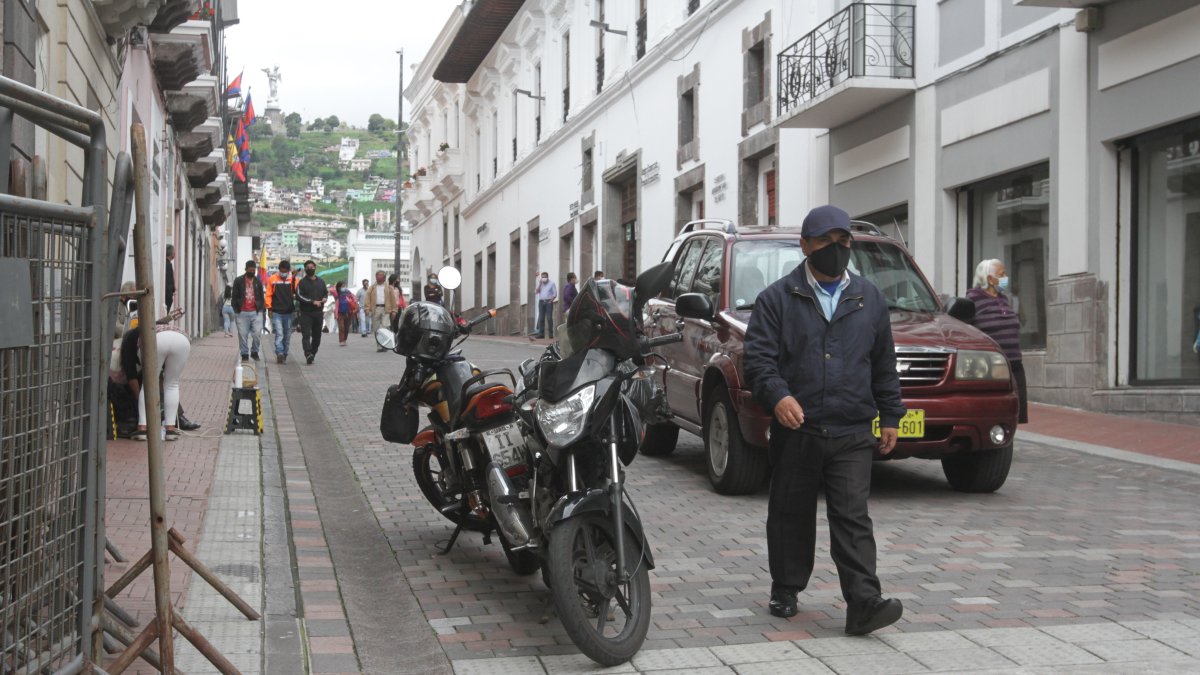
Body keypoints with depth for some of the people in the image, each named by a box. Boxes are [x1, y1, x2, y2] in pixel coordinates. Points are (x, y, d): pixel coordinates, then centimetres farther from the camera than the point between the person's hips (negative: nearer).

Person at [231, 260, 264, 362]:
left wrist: (262, 309, 8)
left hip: (256, 312, 1)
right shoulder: (238, 281, 5)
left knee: (257, 333, -8)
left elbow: (261, 296, 18)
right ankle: (244, 354, 10)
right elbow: (235, 296, 7)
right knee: (243, 334, 1)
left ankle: (254, 352, 11)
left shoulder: (258, 282, 14)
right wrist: (236, 309, 0)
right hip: (242, 312, -1)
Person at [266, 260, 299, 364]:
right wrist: (269, 307, 1)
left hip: (289, 312, 2)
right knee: (279, 334, -13)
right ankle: (279, 353, -21)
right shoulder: (272, 279, 4)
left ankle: (285, 355, 18)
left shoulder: (294, 280, 3)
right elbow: (268, 295, 7)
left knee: (287, 336, 8)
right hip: (276, 312, -1)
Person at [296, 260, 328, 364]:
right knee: (306, 335, -15)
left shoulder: (321, 282, 15)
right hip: (306, 313, -5)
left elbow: (326, 292, 26)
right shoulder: (302, 282, 0)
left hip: (319, 313, 5)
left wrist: (324, 299, 2)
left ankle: (312, 354, 19)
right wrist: (313, 302, -17)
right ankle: (308, 354, -26)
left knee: (317, 336, 8)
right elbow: (299, 296, -10)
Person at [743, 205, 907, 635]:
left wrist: (890, 415, 15)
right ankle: (786, 590, 24)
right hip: (795, 430, -1)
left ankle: (863, 603, -9)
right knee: (791, 515, 10)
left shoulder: (869, 300, 13)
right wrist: (777, 395, -21)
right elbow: (758, 356, -4)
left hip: (852, 433, 1)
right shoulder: (778, 298, 3)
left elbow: (884, 365, 18)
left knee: (853, 518, -6)